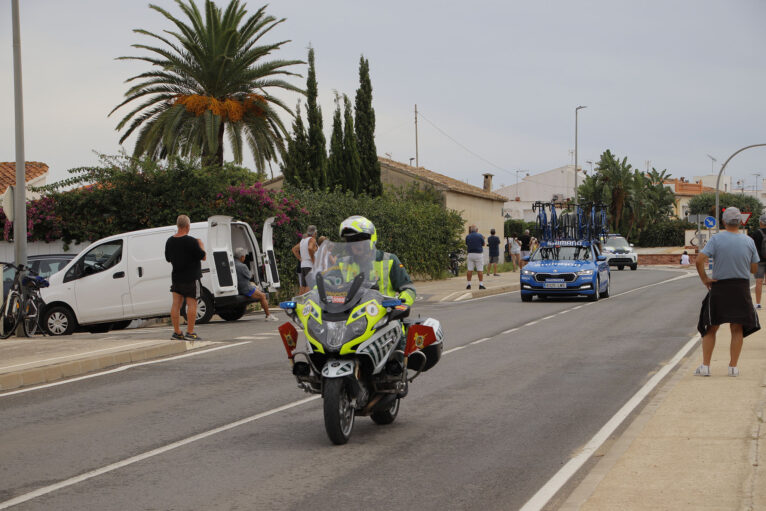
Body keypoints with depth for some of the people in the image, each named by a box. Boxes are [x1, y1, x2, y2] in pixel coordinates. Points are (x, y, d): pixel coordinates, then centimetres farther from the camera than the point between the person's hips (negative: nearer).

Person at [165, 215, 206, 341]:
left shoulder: (169, 241, 2)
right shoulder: (191, 241, -18)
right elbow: (203, 257, -9)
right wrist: (201, 244, 6)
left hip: (176, 277, 6)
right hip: (191, 278, -6)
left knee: (176, 304, 7)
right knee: (191, 304, -1)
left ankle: (177, 332, 8)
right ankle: (190, 333, -3)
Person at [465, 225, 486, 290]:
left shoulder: (468, 236, 2)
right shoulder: (480, 236, -6)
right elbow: (483, 244, 5)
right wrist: (483, 239, 24)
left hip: (470, 254, 3)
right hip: (479, 254, -3)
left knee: (470, 270, 5)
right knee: (480, 270, -1)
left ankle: (469, 284, 6)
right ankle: (481, 284, -3)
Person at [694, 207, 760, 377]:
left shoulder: (716, 239, -9)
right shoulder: (749, 241, -2)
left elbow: (699, 260, -18)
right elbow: (754, 269, 4)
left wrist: (704, 279, -6)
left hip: (719, 288, -1)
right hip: (742, 288, 1)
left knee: (710, 328, 9)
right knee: (737, 329, 10)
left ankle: (705, 366, 5)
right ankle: (733, 366, 8)